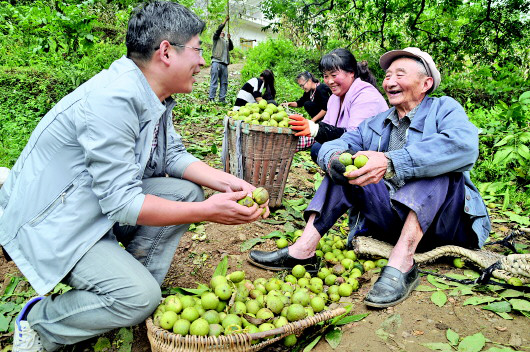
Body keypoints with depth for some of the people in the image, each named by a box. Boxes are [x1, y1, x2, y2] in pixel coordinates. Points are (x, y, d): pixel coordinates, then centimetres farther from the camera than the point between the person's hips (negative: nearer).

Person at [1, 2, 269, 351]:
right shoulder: (113, 99, -30)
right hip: (51, 221, -9)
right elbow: (121, 202, -30)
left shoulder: (153, 95, -1)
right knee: (139, 297, -21)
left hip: (104, 203, 9)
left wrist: (226, 182, -11)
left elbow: (174, 155, 5)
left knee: (187, 191, -5)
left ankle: (139, 287, 5)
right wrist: (206, 212, -28)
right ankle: (39, 322, 5)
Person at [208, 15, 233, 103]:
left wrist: (229, 39, 1)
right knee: (214, 81, -9)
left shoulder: (226, 42, 28)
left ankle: (222, 98, 3)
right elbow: (219, 29, 0)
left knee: (224, 83, 1)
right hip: (216, 62, -5)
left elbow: (231, 48, 12)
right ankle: (211, 98, -10)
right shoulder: (216, 38, 15)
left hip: (224, 64, 5)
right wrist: (225, 20, 1)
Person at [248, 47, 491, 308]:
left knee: (433, 164, -27)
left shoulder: (444, 109, -2)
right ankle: (303, 250, -14)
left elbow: (464, 145, -25)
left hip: (441, 221, -4)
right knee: (345, 164, -5)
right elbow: (336, 144, 2)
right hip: (390, 222, 5)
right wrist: (333, 157, -24)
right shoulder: (375, 124, 16)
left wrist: (390, 162, -36)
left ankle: (401, 263, -36)